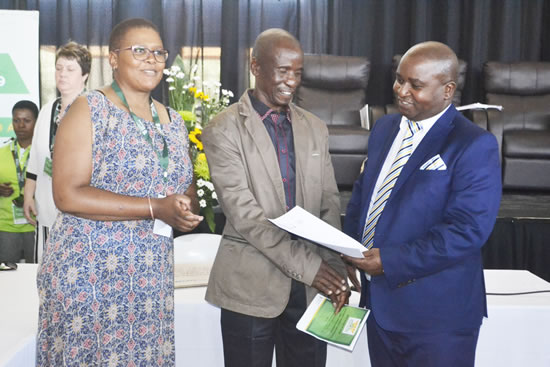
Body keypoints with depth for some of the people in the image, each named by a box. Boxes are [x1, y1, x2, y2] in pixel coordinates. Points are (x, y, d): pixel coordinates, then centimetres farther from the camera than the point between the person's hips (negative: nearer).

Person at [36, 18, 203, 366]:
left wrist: (187, 211, -7)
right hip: (88, 270, -5)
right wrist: (155, 208, -20)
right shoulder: (90, 110, -8)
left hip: (152, 273, 5)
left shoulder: (173, 121, 11)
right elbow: (67, 195, -17)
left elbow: (188, 188, 18)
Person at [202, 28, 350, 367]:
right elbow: (243, 213, -14)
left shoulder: (315, 129, 9)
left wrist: (336, 270, -8)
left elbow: (330, 205, 7)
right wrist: (307, 266, -18)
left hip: (311, 285, 4)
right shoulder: (224, 130, -6)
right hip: (252, 286, -4)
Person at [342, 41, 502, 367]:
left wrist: (392, 261, -23)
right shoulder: (385, 128, 8)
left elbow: (468, 229, -21)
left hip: (435, 312, -6)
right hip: (379, 301, 7)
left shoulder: (474, 146, -14)